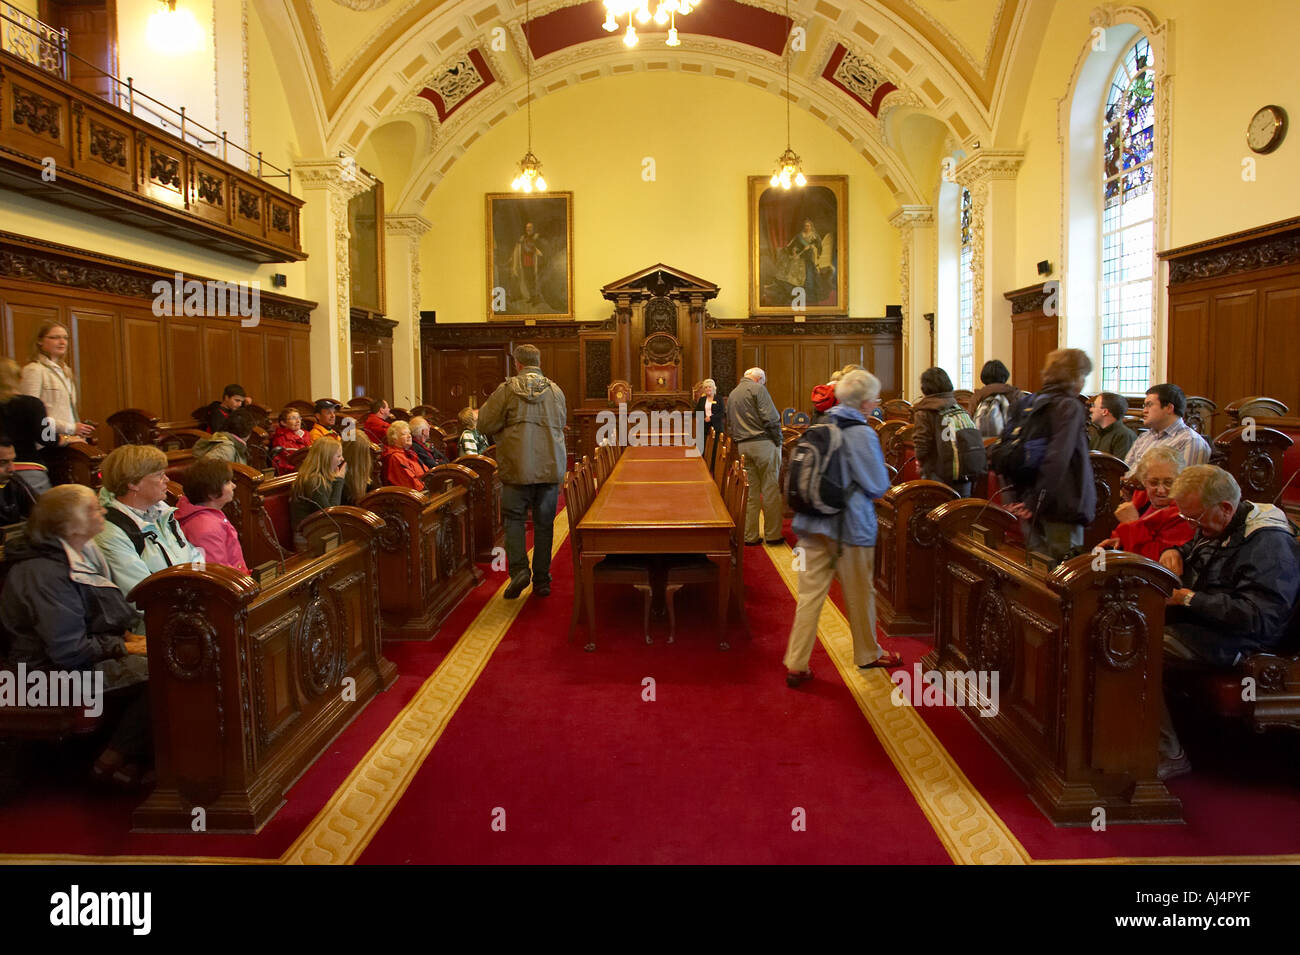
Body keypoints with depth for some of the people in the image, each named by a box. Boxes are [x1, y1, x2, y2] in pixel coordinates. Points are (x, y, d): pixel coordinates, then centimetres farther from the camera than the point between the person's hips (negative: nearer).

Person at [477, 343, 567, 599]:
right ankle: (542, 580, 13)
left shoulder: (507, 389, -6)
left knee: (514, 518, 10)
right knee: (544, 524, 10)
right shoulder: (555, 390, 5)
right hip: (551, 467, 3)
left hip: (518, 468, -3)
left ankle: (518, 569, -8)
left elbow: (485, 425, -3)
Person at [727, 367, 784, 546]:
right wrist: (778, 441, -4)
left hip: (743, 446, 7)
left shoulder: (732, 394, 20)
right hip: (763, 443, -7)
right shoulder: (757, 389, -3)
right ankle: (772, 534, 1)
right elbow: (771, 417, -12)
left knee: (750, 491, 9)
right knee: (770, 490, -1)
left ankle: (749, 536, 9)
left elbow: (730, 426, 23)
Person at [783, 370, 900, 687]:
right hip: (850, 525, -5)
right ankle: (868, 654, 33)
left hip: (813, 523, 5)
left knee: (810, 592, 6)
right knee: (860, 593, 14)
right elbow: (878, 485, -11)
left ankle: (796, 664, 4)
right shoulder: (862, 434, -15)